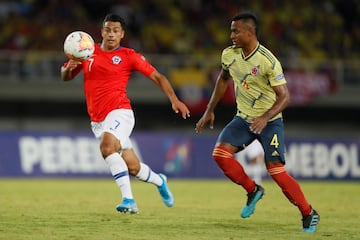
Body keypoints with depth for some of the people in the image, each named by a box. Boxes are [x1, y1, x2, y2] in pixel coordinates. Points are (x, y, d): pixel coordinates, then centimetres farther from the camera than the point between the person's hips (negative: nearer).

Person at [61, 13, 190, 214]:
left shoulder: (129, 56, -1)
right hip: (97, 120, 4)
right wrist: (69, 68, -10)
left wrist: (174, 99, -11)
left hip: (119, 112, -4)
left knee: (107, 145, -34)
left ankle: (128, 199, -33)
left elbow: (157, 77, 2)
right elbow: (66, 77, 14)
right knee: (133, 167, 7)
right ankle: (159, 181, 40)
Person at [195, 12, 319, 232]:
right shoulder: (229, 55, -4)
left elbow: (284, 96, -22)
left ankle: (309, 214, 5)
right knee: (220, 154, -15)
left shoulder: (268, 62, -23)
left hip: (269, 121, -6)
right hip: (243, 119, 6)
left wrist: (265, 118, -36)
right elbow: (223, 79, 16)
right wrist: (210, 111, 16)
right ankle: (253, 191, 7)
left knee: (276, 171, -13)